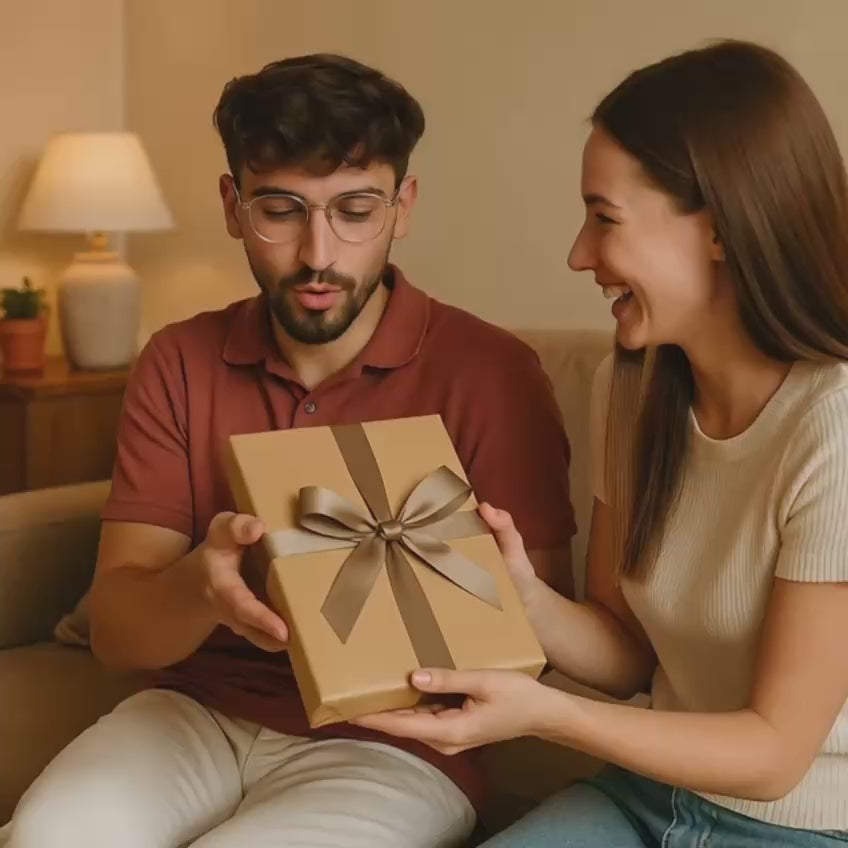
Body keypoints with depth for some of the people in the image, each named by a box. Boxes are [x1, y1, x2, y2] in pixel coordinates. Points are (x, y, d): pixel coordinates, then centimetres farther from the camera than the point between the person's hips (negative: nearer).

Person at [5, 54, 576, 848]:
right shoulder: (178, 363, 1)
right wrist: (199, 589, -29)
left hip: (390, 746, -2)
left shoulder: (489, 371, -10)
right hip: (193, 714, 3)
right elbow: (115, 628, -5)